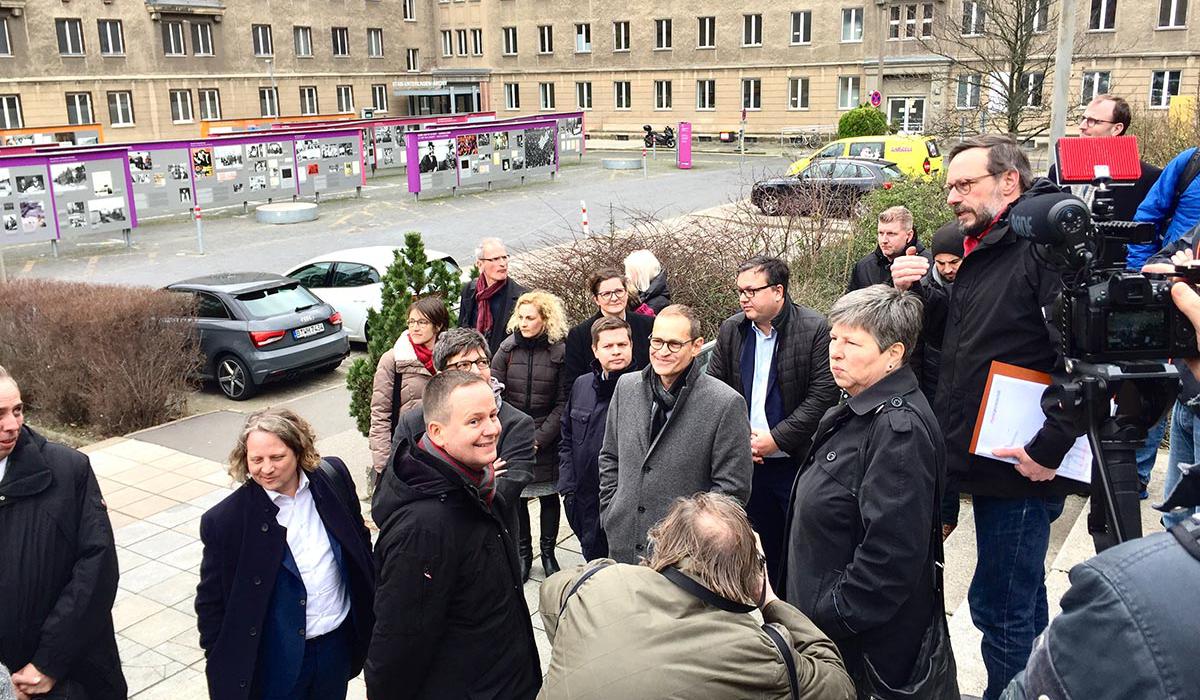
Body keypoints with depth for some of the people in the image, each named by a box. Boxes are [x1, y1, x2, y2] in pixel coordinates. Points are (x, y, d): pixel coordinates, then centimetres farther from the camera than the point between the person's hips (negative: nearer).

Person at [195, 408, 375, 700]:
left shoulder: (333, 476, -9)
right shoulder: (225, 520, -17)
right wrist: (223, 668, -4)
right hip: (277, 659, -3)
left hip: (339, 640, 3)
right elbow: (210, 602, -6)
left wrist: (370, 611, 9)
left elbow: (360, 539, 6)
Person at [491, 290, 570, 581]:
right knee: (516, 497, 7)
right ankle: (523, 553, 24)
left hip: (546, 440, -1)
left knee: (549, 496, 11)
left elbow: (562, 403, -6)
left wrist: (540, 437, -12)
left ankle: (548, 551, 29)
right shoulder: (507, 349, -2)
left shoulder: (559, 352, -6)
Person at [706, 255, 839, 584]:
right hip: (750, 462, 4)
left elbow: (823, 396, -15)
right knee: (770, 548, 17)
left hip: (798, 460, -4)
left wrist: (777, 439, -15)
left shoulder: (815, 329, -12)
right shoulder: (731, 330, 4)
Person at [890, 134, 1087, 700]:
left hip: (1020, 469, -10)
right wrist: (919, 292, 6)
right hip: (991, 463, 10)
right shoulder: (985, 252, 13)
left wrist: (1050, 447, -24)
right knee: (1021, 602, 24)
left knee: (998, 609, 1)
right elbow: (962, 339, 22)